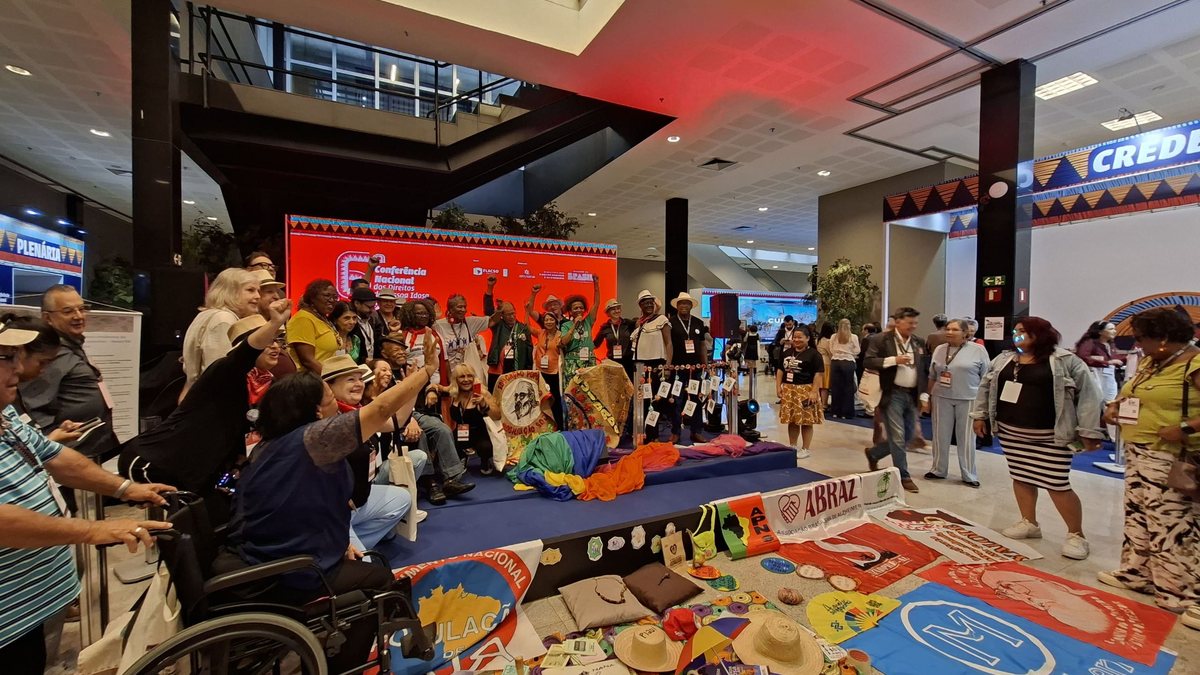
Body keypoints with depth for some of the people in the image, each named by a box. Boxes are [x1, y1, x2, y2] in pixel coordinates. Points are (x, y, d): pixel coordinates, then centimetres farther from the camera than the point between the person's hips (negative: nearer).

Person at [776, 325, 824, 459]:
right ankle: (792, 446, 23)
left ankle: (805, 449, 10)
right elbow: (780, 370, 18)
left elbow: (819, 374, -11)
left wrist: (814, 392, -17)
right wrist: (778, 386, 10)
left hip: (805, 391, -6)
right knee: (791, 420, 11)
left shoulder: (813, 354, -6)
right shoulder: (787, 352, 13)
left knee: (806, 421, 0)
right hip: (788, 390, 6)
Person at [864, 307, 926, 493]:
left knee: (906, 436, 13)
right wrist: (893, 360, -22)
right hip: (893, 394, -6)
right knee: (897, 437, -3)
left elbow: (923, 369, 14)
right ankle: (904, 477, 10)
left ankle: (873, 453, 34)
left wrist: (924, 394, 6)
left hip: (912, 395, 6)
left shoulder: (918, 342, 10)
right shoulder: (882, 339, -7)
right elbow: (868, 362, -12)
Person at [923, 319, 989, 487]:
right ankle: (938, 470, 21)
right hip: (941, 398, 3)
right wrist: (928, 397, 11)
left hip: (968, 400, -3)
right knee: (940, 436, 9)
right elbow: (932, 376, 13)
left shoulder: (978, 350, -3)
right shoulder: (939, 349, 7)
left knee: (966, 438, 6)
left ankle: (969, 475, 19)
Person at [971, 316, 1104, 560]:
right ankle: (1029, 523, 27)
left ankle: (1076, 535, 15)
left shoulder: (1065, 361, -7)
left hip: (1049, 436, -5)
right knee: (1021, 477, 13)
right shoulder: (1003, 359, 7)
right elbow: (986, 386, 17)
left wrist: (1089, 431, -11)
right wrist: (979, 415, 16)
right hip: (1010, 431, 5)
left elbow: (1088, 394, -8)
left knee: (1057, 485, -2)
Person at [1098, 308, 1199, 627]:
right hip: (1138, 455, 9)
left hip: (1173, 462, -9)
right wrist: (1115, 405, 8)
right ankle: (1137, 573, 30)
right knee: (1138, 517, 17)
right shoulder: (1150, 363, 10)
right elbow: (1132, 391, 25)